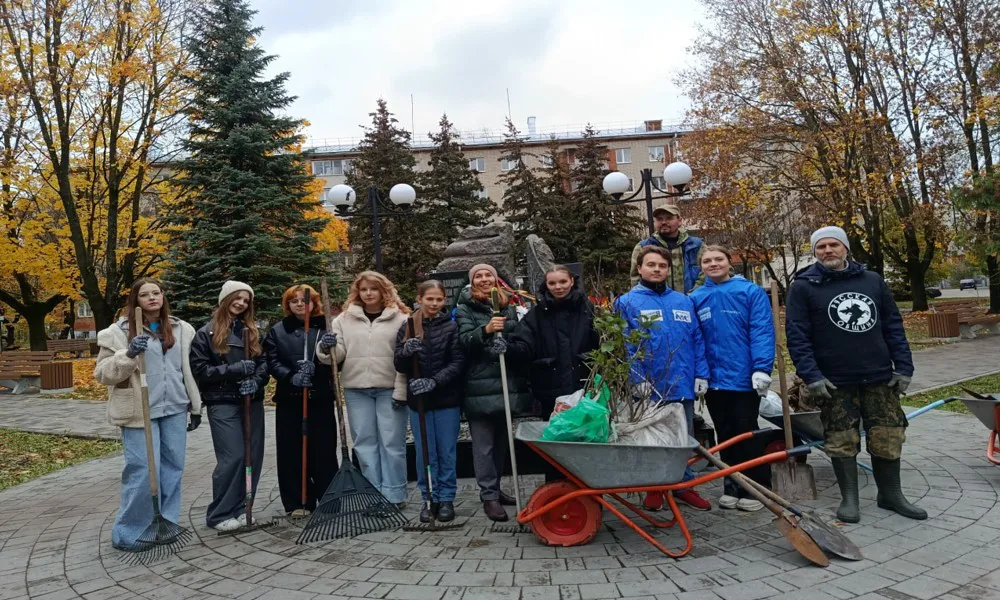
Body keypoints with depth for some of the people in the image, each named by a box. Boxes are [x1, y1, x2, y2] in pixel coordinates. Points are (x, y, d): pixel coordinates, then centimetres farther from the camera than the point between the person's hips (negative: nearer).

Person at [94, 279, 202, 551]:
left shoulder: (181, 329, 10)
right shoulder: (120, 331, -2)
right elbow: (103, 373, -4)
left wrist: (196, 406, 13)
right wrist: (128, 354, -21)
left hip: (174, 409, 4)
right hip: (139, 412, -4)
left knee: (172, 467, 9)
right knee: (143, 471, -7)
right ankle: (127, 532, 9)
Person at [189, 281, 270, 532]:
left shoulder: (253, 332, 12)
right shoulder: (206, 333, 0)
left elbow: (264, 363, 11)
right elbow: (199, 370, -5)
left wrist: (256, 381, -9)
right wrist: (232, 369, -17)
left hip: (252, 402, 5)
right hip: (222, 403, -5)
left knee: (254, 456, 5)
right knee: (232, 457, -10)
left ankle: (241, 509, 20)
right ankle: (220, 515, 6)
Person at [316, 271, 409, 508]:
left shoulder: (400, 318, 1)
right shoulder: (344, 319, 10)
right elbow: (338, 354, 6)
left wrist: (401, 391, -10)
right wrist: (326, 348, -17)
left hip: (390, 389, -3)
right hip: (356, 389, 3)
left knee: (392, 442, 1)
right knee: (364, 443, 8)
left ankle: (394, 495, 10)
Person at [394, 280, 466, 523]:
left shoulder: (451, 327, -3)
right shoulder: (407, 327, 3)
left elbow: (458, 363, -8)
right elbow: (399, 366, 2)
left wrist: (433, 381, -21)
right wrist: (406, 351, -19)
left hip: (447, 398, -1)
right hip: (418, 399, 2)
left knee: (447, 452, 8)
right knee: (424, 453, 8)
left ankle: (446, 498, 21)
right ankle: (429, 498, 22)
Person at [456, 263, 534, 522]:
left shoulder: (508, 306, 13)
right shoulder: (464, 309, 1)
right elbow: (465, 341, -14)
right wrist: (486, 330, -31)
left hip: (508, 384, 5)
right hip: (480, 387, -4)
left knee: (502, 441, 13)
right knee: (484, 445, -2)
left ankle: (494, 489, 27)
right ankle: (489, 496, 7)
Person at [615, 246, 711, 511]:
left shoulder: (684, 301, 11)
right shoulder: (627, 302, -3)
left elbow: (697, 341, 10)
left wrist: (701, 375, 2)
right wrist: (637, 378, -16)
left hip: (683, 387, 4)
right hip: (648, 389, -4)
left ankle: (684, 485, 30)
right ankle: (653, 488, 24)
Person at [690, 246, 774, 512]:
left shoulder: (751, 292, -5)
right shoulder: (695, 298, 6)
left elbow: (762, 331, -11)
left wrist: (762, 368, -20)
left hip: (744, 377, -4)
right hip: (713, 379, 4)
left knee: (747, 433, 5)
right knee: (725, 436, 14)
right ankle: (732, 487, 27)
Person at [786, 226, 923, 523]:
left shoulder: (873, 281, 8)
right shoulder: (803, 286, -3)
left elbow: (893, 327, 11)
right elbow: (796, 335, -8)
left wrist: (903, 367, 4)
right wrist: (811, 376, -15)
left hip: (880, 378, 3)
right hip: (835, 382, -3)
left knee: (888, 440, 9)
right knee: (842, 443, 3)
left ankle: (891, 494, 26)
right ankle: (849, 498, 18)